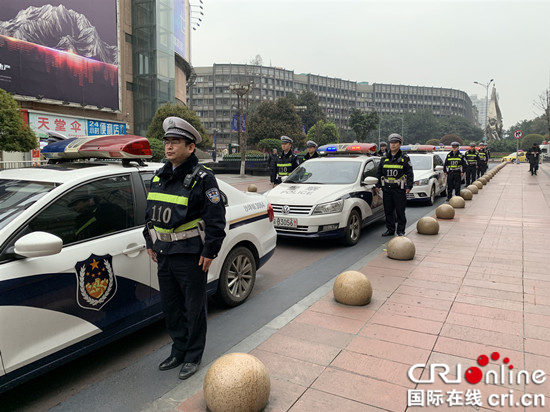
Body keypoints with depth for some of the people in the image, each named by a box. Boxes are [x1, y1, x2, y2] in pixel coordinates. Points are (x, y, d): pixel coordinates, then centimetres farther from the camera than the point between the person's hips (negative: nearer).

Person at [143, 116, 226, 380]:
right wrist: (150, 243, 16)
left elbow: (216, 218, -14)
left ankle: (193, 356, 24)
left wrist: (209, 252, -15)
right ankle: (178, 351, 36)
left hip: (190, 255, -7)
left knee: (194, 308, 7)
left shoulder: (202, 178, -12)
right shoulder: (159, 177, 10)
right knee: (170, 306, 17)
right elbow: (150, 213, 20)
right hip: (164, 254, 7)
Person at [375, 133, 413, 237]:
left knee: (400, 211, 0)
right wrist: (378, 185, 10)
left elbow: (410, 173, -1)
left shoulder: (404, 158, 2)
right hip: (386, 189, 4)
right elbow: (379, 173, 18)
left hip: (399, 189, -4)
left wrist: (409, 186, -10)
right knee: (388, 211, 8)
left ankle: (401, 230, 10)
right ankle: (390, 229, 19)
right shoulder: (385, 158, 13)